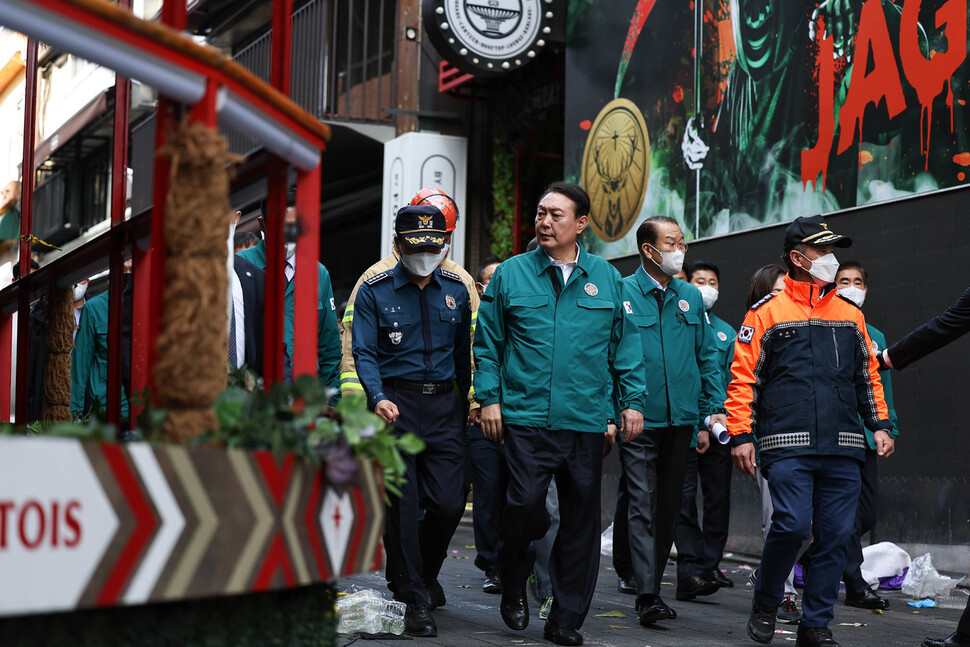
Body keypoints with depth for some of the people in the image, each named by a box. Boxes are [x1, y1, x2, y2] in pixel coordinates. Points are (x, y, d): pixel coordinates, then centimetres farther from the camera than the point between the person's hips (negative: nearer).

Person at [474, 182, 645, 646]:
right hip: (526, 418, -2)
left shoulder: (606, 277, 10)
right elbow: (487, 343, 9)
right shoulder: (511, 274, 6)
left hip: (588, 420, 2)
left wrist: (632, 400, 7)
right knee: (525, 504, -13)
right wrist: (489, 397, 1)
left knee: (581, 520, 5)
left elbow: (626, 346, 13)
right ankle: (514, 583, 17)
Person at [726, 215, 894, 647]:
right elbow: (743, 378, 2)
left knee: (835, 535, 1)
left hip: (843, 449, 4)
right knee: (792, 523, -16)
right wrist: (740, 435, -5)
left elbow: (868, 376, 22)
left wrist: (880, 425, 12)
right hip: (787, 446, -4)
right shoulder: (767, 313, 4)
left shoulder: (850, 316, 17)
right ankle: (765, 603, 9)